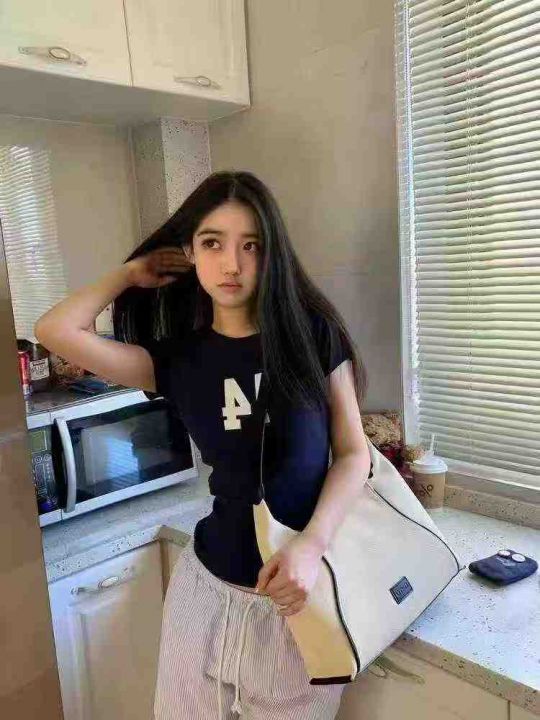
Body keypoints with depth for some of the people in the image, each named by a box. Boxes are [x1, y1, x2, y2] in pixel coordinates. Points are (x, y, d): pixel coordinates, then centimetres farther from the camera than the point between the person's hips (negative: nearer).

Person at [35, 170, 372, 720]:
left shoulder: (312, 333, -6)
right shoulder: (178, 359, -3)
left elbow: (353, 452, -3)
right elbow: (55, 330, -12)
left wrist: (312, 544, -18)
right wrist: (131, 275, 2)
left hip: (303, 587, -1)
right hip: (210, 586, 2)